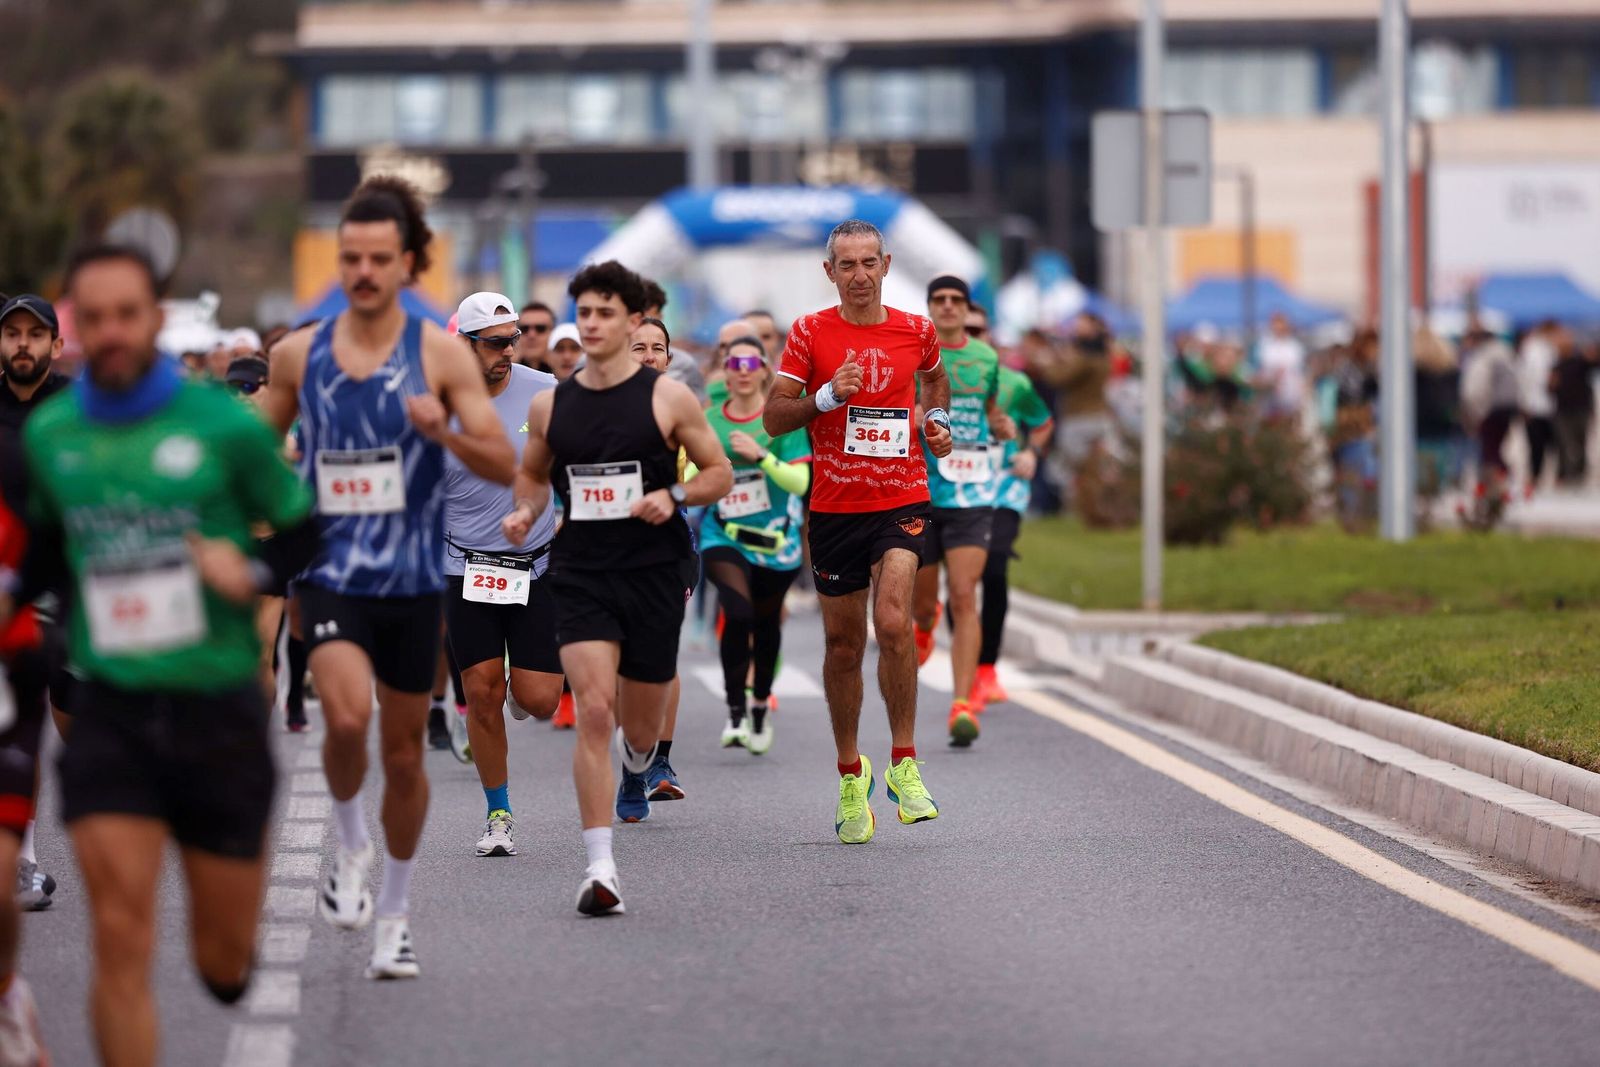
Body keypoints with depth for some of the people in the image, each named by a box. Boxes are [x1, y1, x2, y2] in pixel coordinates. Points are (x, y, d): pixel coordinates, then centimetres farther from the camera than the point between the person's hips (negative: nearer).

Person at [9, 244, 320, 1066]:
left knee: (226, 964, 8)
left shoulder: (224, 424, -6)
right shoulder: (47, 435, 3)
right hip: (110, 714, 1)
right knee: (121, 944, -12)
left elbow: (302, 530, 4)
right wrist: (14, 588, 2)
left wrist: (253, 571, -15)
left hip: (220, 711, -1)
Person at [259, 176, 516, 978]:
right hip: (330, 574, 0)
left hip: (413, 579, 0)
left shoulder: (441, 354, -3)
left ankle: (394, 913, 27)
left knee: (403, 748, 9)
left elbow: (504, 466, -6)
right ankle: (351, 844, 4)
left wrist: (444, 431, -23)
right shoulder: (298, 355, 3)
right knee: (347, 717, -24)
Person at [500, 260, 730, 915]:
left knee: (640, 731, 10)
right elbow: (533, 473, 21)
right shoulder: (551, 405, 5)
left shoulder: (668, 398, -3)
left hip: (652, 573, -1)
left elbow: (720, 474, 4)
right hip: (580, 575, 1)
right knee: (593, 712, -16)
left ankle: (640, 747, 51)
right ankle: (600, 867, -17)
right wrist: (525, 512, -1)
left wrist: (673, 498, -15)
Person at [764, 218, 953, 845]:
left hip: (902, 499, -1)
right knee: (843, 644, 7)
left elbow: (936, 379, 27)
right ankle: (850, 775, 24)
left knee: (892, 622, -21)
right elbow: (774, 419, 0)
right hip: (835, 506, 1)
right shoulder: (810, 333, 0)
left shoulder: (915, 331, 4)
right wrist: (826, 397, -16)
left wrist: (938, 421, 8)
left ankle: (904, 764, -10)